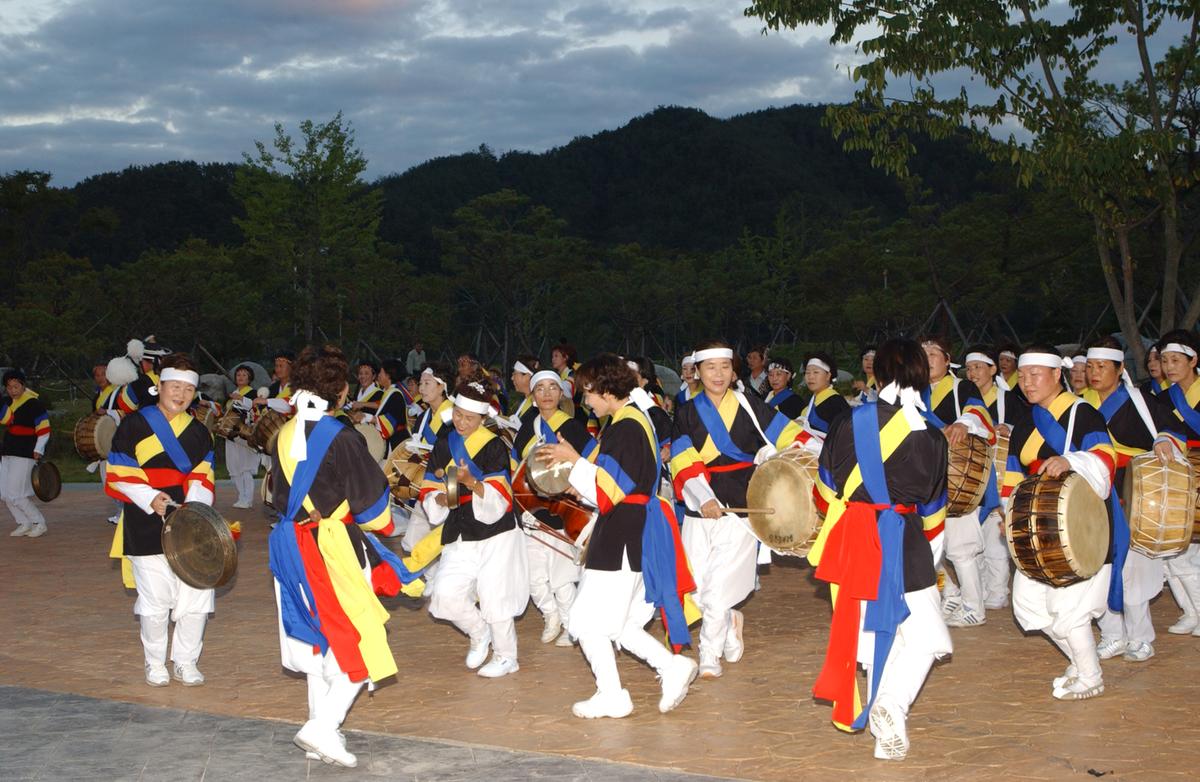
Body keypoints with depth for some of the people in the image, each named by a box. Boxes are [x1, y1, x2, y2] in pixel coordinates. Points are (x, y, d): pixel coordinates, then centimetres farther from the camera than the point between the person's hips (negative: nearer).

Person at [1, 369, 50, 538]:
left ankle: (39, 524, 3)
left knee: (16, 495, -10)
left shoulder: (34, 404, -10)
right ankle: (24, 524, 17)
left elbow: (44, 429, -11)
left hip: (26, 454, -8)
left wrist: (38, 450, -19)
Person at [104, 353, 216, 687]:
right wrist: (150, 499, -18)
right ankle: (155, 663, 19)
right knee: (155, 599, -1)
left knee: (197, 594, 0)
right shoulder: (134, 425, -1)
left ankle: (186, 661, 17)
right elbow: (119, 475, -3)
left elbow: (202, 478, 10)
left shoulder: (198, 432, 13)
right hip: (147, 528, -4)